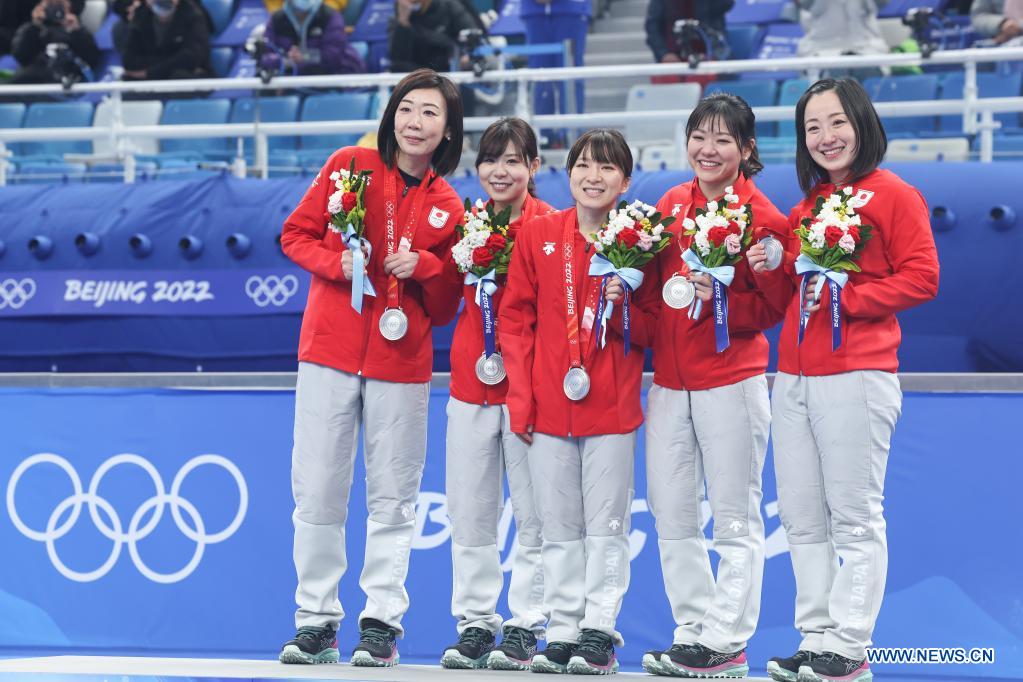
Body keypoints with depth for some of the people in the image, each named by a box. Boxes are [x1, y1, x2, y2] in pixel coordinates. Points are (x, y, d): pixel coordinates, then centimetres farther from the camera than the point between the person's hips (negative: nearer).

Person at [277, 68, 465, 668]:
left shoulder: (447, 207, 7)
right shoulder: (350, 166, 4)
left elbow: (446, 307, 9)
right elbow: (296, 234, 6)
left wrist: (424, 265, -10)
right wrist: (337, 263, -12)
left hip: (401, 364, 1)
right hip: (330, 352, -1)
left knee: (393, 498, 2)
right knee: (318, 493, -1)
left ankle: (383, 622, 10)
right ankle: (317, 619, 8)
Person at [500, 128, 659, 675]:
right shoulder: (537, 236, 4)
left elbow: (651, 329, 6)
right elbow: (514, 318, 6)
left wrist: (622, 307, -16)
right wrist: (520, 396, 0)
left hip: (612, 408, -2)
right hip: (547, 409, 2)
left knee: (606, 526, 1)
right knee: (558, 527, 6)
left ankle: (599, 635, 5)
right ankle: (562, 634, 12)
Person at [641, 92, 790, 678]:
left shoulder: (761, 216, -6)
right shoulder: (671, 204, 10)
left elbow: (775, 306, -8)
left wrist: (721, 299, -23)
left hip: (731, 381, -6)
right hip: (669, 381, 6)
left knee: (735, 520, 0)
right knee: (672, 517, 8)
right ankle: (693, 632, 17)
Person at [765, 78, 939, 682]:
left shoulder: (894, 196, -2)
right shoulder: (805, 207, 19)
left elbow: (922, 278, -9)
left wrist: (845, 298, -16)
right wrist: (771, 270, 5)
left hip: (856, 376, -7)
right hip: (794, 378, 7)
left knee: (856, 518, -4)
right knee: (802, 519, 8)